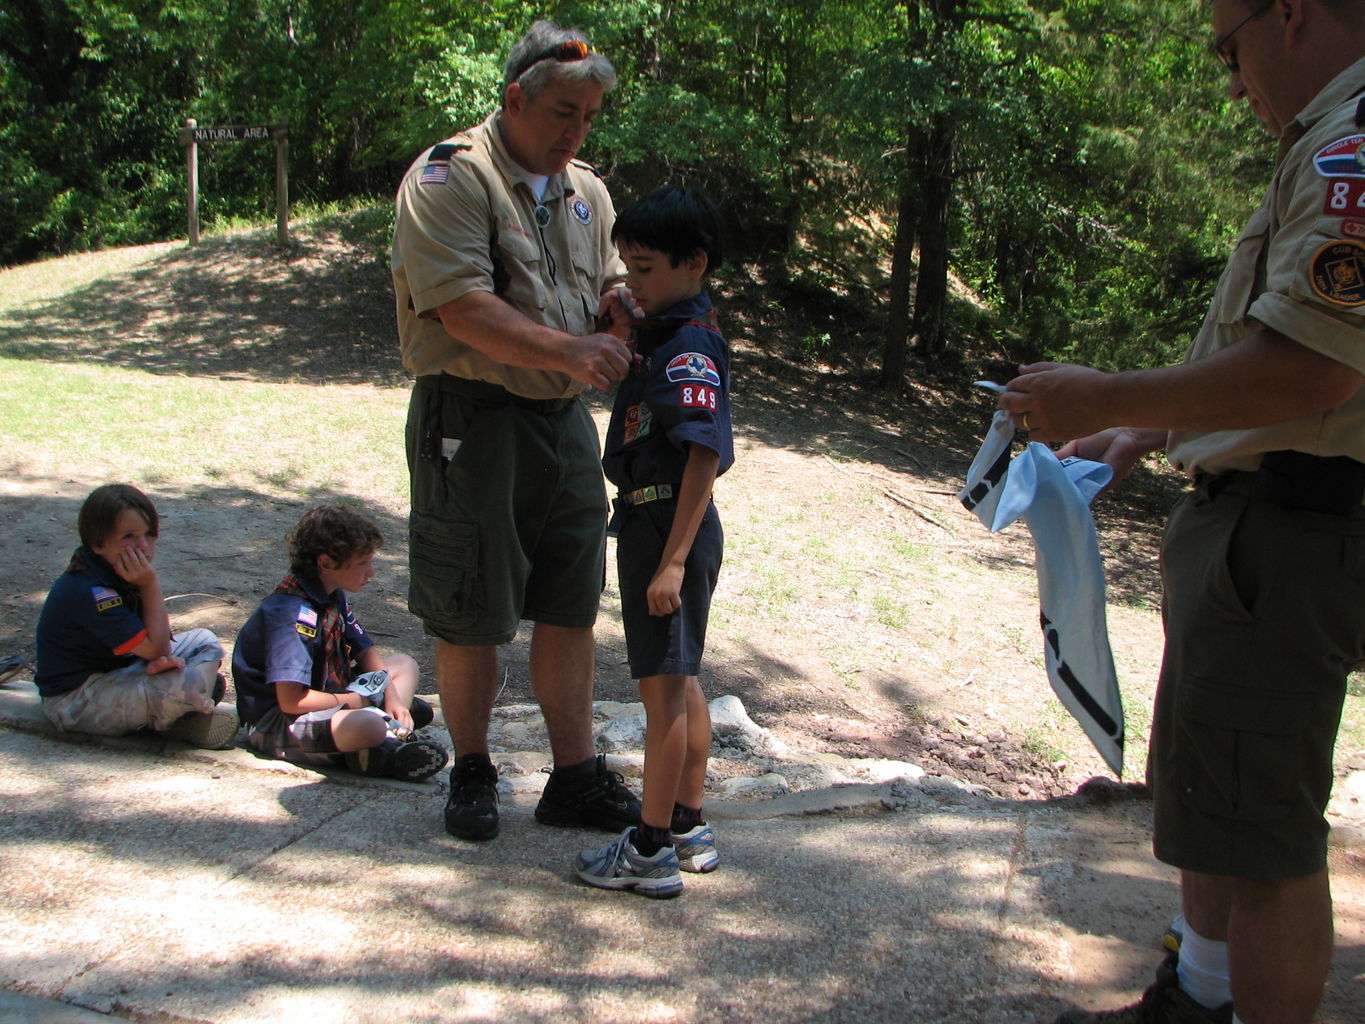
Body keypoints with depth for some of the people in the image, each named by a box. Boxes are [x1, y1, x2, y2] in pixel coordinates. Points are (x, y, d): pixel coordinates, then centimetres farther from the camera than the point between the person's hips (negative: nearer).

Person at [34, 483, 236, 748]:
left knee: (204, 641, 11)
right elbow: (156, 649, -25)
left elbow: (154, 645, 3)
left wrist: (162, 659, -22)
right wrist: (151, 583, -25)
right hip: (75, 702, -10)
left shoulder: (116, 572, 1)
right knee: (185, 683, -33)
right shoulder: (89, 593, -29)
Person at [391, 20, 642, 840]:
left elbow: (610, 289, 17)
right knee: (471, 615, 4)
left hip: (565, 419, 7)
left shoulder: (585, 191, 16)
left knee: (570, 607, 9)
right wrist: (568, 349, -28)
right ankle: (472, 773, 23)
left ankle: (577, 775, 21)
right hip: (473, 418, -6)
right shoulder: (451, 177, -8)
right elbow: (463, 308, -19)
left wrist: (623, 310, -7)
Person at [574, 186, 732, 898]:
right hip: (654, 525, 10)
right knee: (680, 682, 17)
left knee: (662, 686, -1)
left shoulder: (689, 348, -19)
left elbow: (705, 457, -25)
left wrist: (672, 561, -26)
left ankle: (651, 851, 11)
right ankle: (687, 828, 30)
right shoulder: (664, 334, 12)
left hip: (669, 528, -10)